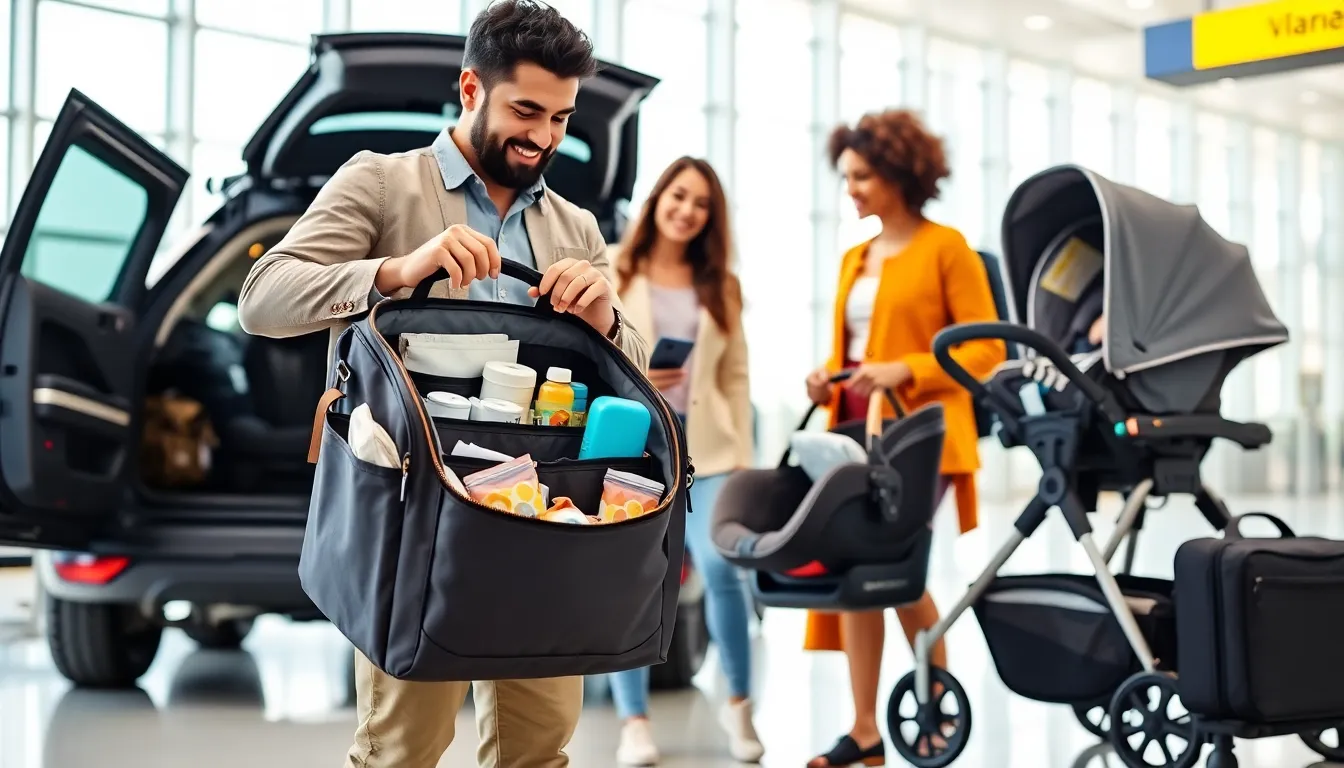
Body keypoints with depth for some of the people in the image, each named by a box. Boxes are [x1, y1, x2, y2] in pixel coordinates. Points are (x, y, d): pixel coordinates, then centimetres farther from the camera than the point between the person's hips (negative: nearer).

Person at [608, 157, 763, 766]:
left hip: (703, 447, 1)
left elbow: (736, 377, 12)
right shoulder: (609, 276, 5)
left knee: (720, 567, -15)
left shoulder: (721, 286, 15)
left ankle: (739, 703, 4)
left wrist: (742, 455, 5)